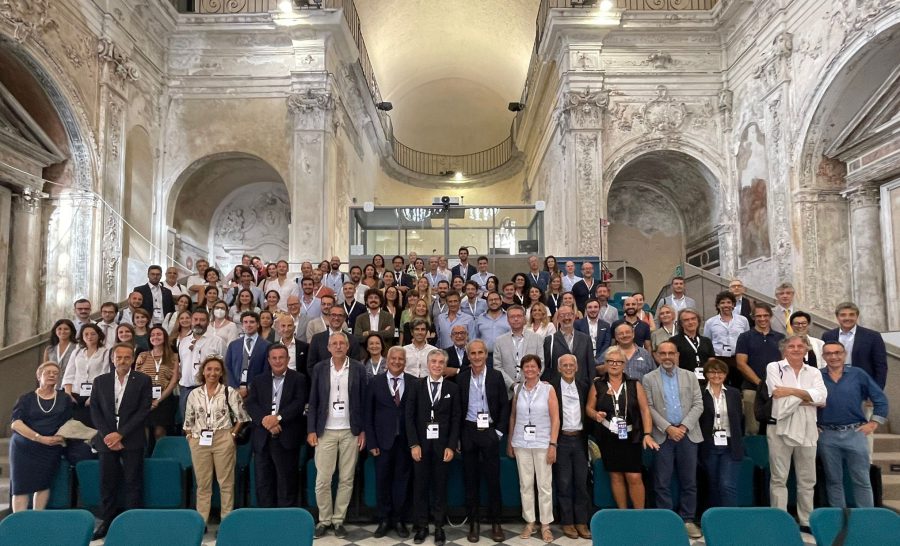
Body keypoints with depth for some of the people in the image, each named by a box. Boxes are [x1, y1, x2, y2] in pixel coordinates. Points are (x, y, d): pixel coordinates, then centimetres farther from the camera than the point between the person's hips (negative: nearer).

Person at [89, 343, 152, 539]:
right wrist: (106, 435, -6)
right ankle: (106, 522, 18)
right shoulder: (100, 381, 9)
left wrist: (120, 434, -12)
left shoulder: (143, 381, 0)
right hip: (107, 439, 3)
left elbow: (143, 411, -6)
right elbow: (95, 411, 6)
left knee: (133, 483, 1)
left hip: (131, 440, -2)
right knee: (107, 483, 7)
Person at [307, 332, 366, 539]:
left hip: (351, 432, 0)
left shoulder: (358, 369, 0)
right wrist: (311, 430, -3)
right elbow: (313, 402, 3)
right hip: (326, 431, 0)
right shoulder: (319, 368, 1)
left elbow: (363, 401, 2)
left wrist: (363, 430, -2)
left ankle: (338, 520, 19)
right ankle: (324, 520, 17)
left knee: (346, 479, 6)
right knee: (322, 480, 1)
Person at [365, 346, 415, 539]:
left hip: (405, 441, 0)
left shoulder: (414, 383, 1)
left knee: (401, 480, 8)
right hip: (383, 441, 0)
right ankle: (384, 520, 23)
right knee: (382, 480, 7)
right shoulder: (375, 382, 1)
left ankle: (399, 520, 22)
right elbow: (368, 414, 1)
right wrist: (371, 442, -4)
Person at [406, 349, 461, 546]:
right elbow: (409, 416, 0)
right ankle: (421, 526, 17)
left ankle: (439, 526, 16)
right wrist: (413, 444, -7)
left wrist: (451, 446, -6)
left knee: (440, 486, 6)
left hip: (442, 444, 0)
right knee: (420, 486, 6)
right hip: (421, 443, 0)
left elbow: (456, 419, 1)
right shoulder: (417, 386, 3)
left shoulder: (452, 388, 3)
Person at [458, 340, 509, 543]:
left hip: (490, 431, -1)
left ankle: (495, 522, 15)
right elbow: (457, 408, 4)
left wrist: (499, 431, -4)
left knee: (493, 478, 3)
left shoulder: (496, 376, 0)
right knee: (471, 479, 7)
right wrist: (457, 435, 0)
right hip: (468, 432, 1)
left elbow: (504, 405, 2)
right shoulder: (461, 378, 2)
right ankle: (473, 522, 18)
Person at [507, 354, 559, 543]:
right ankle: (529, 522, 19)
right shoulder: (518, 390, 5)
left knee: (545, 485, 2)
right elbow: (513, 417, 11)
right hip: (521, 443, 2)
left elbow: (555, 419, -4)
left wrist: (553, 444, -9)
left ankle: (546, 525, 13)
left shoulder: (548, 389, -2)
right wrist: (509, 442, 9)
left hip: (542, 443, -2)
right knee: (525, 484, 8)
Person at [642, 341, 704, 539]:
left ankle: (688, 520, 17)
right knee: (662, 482, 2)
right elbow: (649, 408, -2)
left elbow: (698, 405, 3)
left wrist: (684, 426, -10)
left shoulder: (690, 376, 8)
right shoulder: (649, 379, 3)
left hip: (688, 434, 2)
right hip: (662, 436, -1)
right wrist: (668, 428, -12)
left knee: (689, 481, 6)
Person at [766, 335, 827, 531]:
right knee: (779, 478, 1)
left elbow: (822, 396, -6)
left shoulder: (814, 372, 12)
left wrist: (792, 391, -14)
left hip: (807, 430, 4)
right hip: (781, 429, -4)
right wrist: (807, 398, -4)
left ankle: (806, 520, 21)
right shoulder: (774, 367, 2)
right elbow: (779, 397, -10)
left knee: (807, 479, 11)